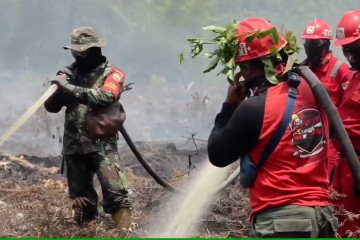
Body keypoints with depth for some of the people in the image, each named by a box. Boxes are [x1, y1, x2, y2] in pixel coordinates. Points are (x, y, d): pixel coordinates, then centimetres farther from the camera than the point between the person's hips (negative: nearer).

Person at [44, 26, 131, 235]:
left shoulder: (113, 73, -1)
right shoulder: (72, 72, 12)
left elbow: (104, 97, -21)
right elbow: (52, 107, 11)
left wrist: (69, 87, -22)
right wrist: (59, 86, -9)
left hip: (102, 144, -5)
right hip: (74, 145, 5)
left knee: (116, 194, -17)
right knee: (82, 201, 10)